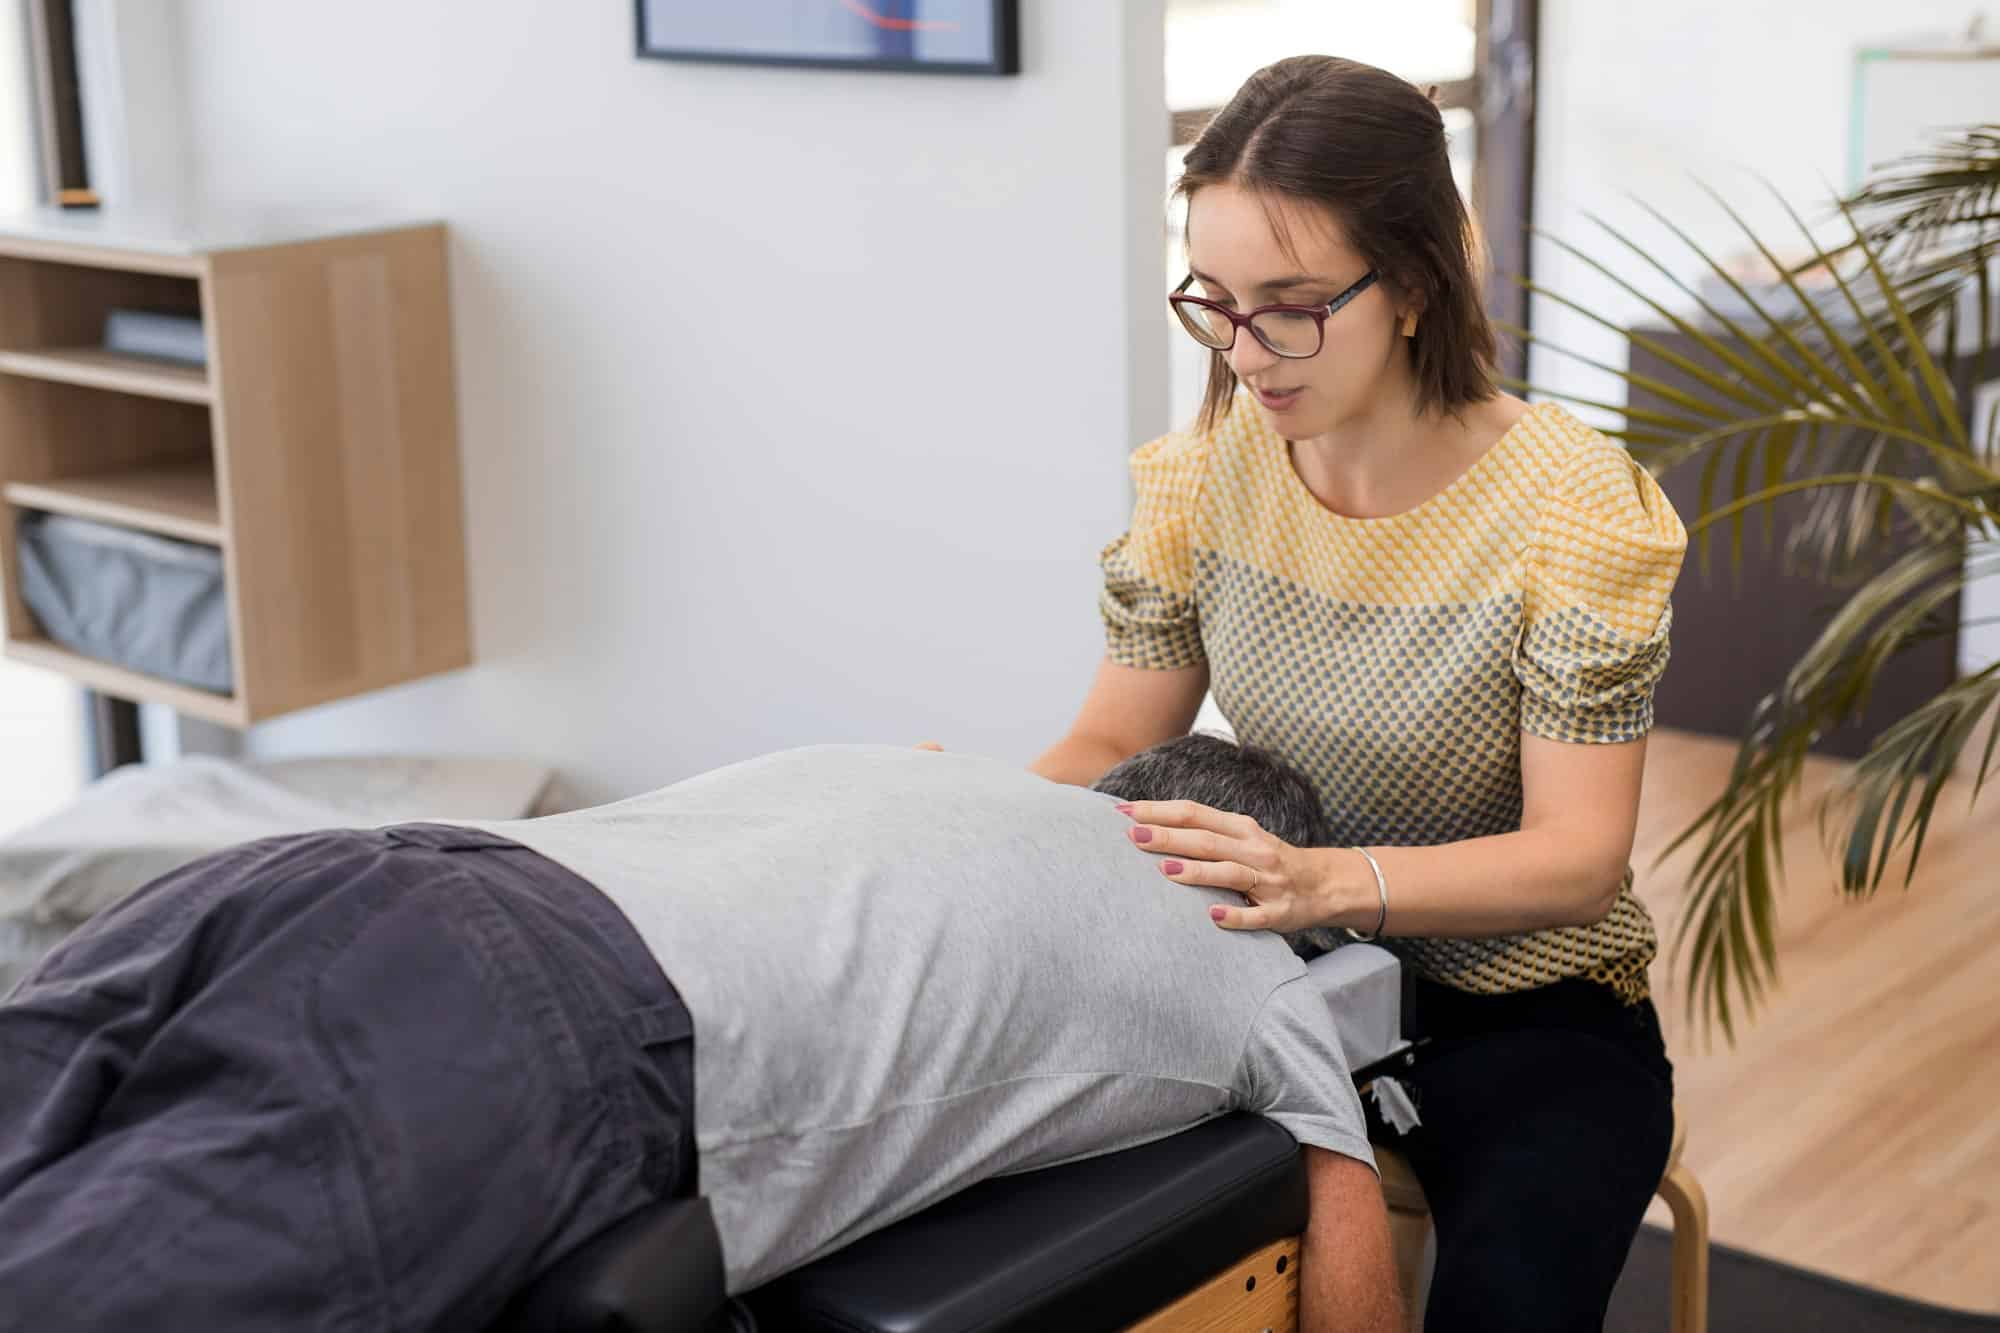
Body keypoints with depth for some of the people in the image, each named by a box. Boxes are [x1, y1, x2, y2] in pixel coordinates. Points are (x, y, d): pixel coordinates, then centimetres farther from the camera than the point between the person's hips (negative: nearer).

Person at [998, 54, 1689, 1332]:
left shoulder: (1569, 503, -17)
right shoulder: (1207, 471, -4)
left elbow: (1578, 857, -19)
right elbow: (1113, 744, 3)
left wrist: (1330, 881, -36)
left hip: (1528, 1018, -3)